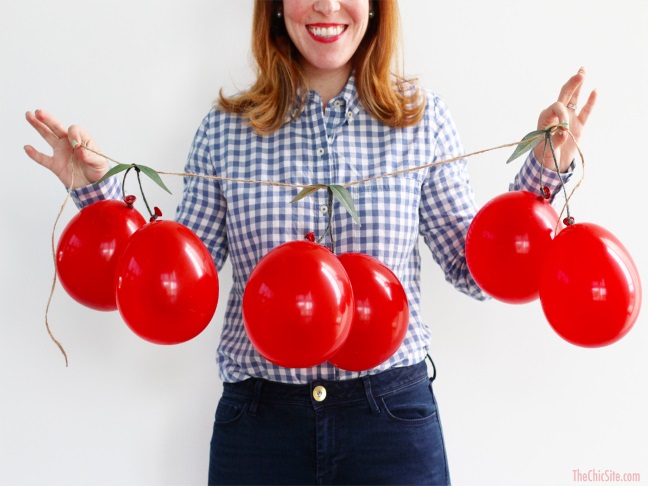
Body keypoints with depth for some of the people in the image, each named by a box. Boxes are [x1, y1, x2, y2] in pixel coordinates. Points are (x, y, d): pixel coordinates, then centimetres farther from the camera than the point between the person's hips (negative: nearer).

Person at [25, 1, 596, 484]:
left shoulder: (421, 117, -1)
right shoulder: (226, 129, 0)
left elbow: (475, 272, 1)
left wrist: (544, 170, -8)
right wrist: (97, 188, -8)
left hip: (392, 416, 0)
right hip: (257, 419, 1)